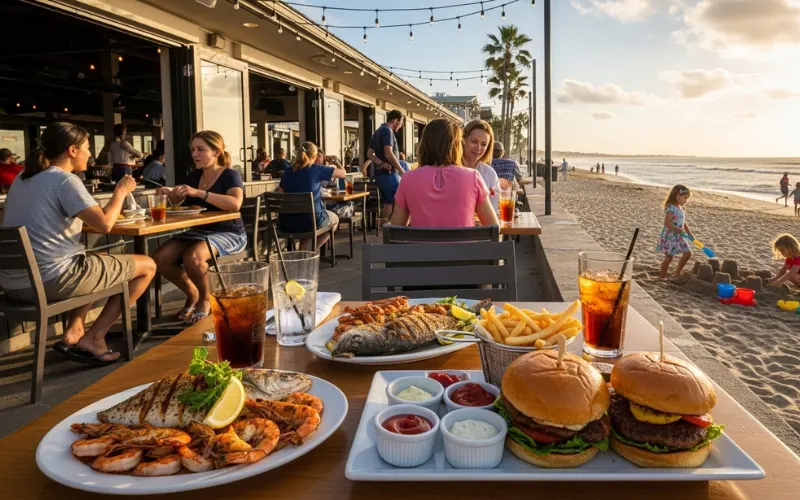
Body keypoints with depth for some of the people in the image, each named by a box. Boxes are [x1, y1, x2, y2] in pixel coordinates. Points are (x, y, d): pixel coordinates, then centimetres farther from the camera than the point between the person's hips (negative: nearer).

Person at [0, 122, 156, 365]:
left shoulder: (22, 179, 15)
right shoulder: (65, 180, -11)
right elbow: (104, 224, -18)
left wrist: (95, 211, 22)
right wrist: (121, 192, -1)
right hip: (51, 280, -9)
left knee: (102, 262, 34)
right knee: (147, 265, 4)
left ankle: (73, 333, 18)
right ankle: (93, 338, 6)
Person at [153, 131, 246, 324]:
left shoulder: (231, 175, -10)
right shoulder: (195, 175, 11)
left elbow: (235, 204, -31)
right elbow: (177, 200, 23)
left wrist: (199, 193, -37)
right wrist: (168, 193, -1)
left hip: (229, 233, -7)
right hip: (200, 231, 7)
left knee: (192, 257, -34)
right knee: (160, 258, -14)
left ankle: (205, 298, -3)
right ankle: (192, 294, 11)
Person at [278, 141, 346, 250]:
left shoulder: (288, 171, 4)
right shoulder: (316, 169, -9)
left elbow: (282, 191, 17)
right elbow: (342, 173, -2)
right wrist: (335, 160, 18)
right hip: (311, 220, -4)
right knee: (334, 218, 27)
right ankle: (312, 250, 25)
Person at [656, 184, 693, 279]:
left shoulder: (681, 209, 9)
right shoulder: (671, 209, -20)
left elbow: (683, 223, 17)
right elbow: (667, 224, -26)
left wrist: (690, 234, 12)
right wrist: (680, 230, -22)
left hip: (679, 237, 9)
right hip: (669, 237, -9)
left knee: (688, 253, 10)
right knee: (668, 258, -1)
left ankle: (677, 272, 23)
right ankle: (662, 277, 12)